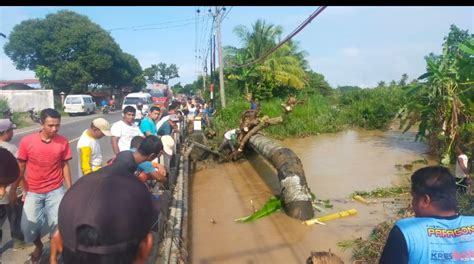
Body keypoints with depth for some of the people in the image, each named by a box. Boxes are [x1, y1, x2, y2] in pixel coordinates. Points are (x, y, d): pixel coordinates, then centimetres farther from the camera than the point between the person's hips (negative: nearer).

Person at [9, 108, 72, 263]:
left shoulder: (63, 142, -9)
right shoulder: (26, 141, -11)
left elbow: (65, 166, 0)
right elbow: (20, 168, 0)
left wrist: (70, 190, 1)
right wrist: (13, 190, 3)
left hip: (56, 191, 0)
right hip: (33, 192, 0)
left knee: (57, 224, 1)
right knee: (27, 226, 3)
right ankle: (38, 246, 35)